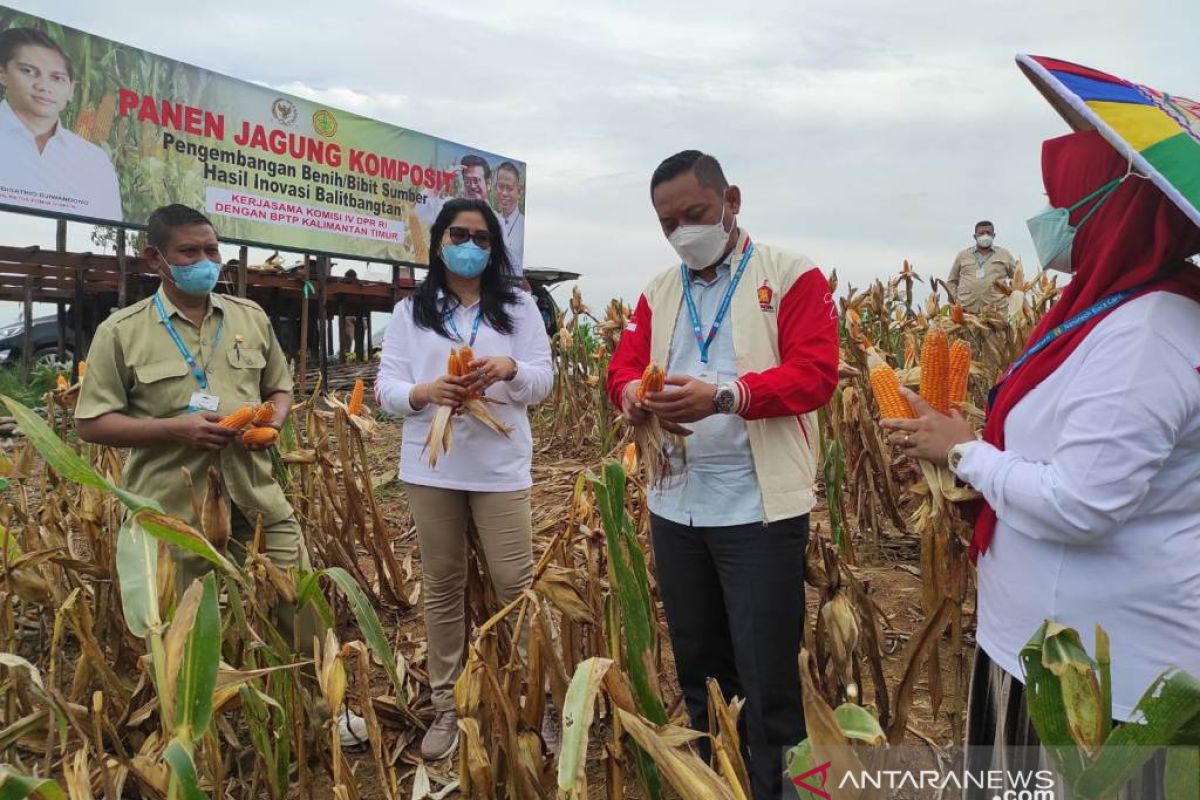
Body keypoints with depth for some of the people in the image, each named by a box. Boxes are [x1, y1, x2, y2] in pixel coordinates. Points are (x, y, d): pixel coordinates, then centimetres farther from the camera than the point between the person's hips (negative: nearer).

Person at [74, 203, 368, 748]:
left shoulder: (251, 317, 8)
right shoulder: (121, 331, -3)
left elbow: (280, 386, 18)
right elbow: (90, 423, -4)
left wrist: (273, 420, -5)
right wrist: (174, 427, -18)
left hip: (255, 495, 3)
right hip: (173, 508, -3)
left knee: (303, 604, 9)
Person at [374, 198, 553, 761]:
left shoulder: (518, 307, 8)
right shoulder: (410, 311, 9)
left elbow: (542, 383, 2)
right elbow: (386, 388, 3)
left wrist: (509, 367, -20)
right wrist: (424, 392, -19)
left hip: (500, 465, -1)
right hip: (431, 467, 1)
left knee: (515, 583, -1)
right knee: (442, 586, 10)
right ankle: (446, 706, 23)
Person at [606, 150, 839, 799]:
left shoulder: (792, 276, -3)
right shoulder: (658, 291, 14)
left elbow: (816, 372, -14)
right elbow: (623, 365, 9)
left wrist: (724, 394, -28)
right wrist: (633, 393, -16)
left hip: (761, 509, -5)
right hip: (675, 507, 6)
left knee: (766, 681, 2)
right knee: (697, 670, 19)